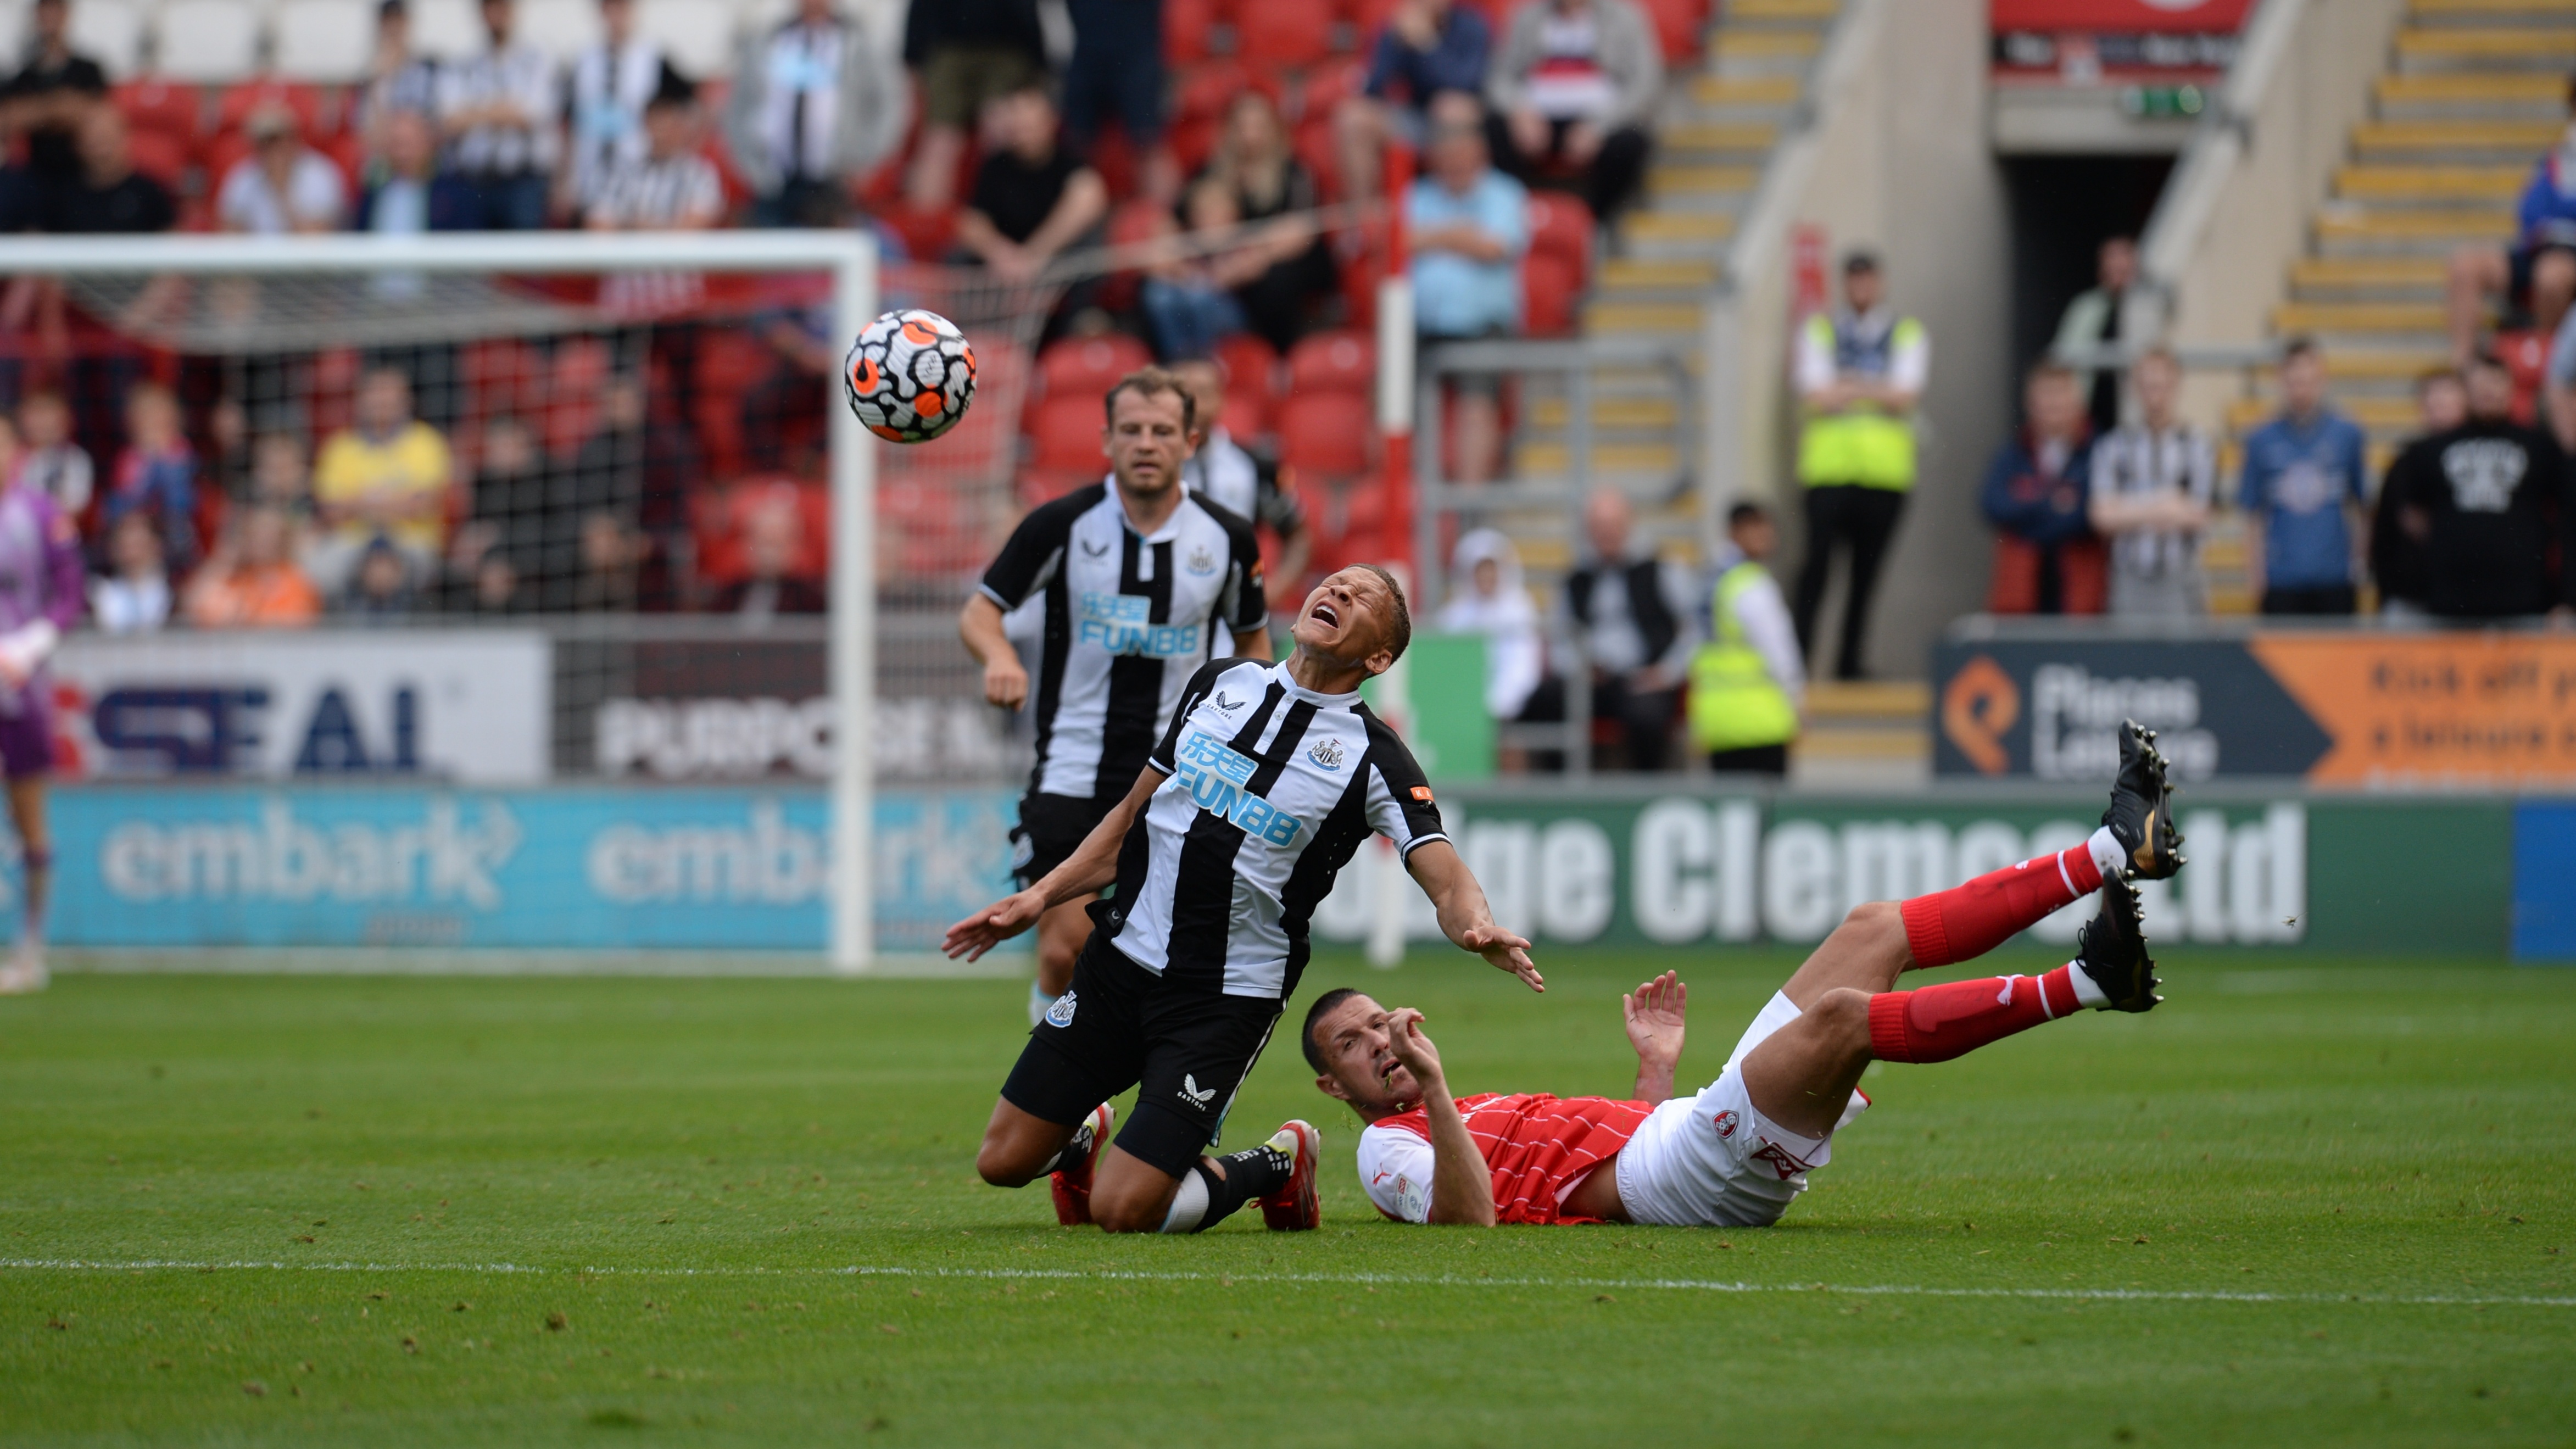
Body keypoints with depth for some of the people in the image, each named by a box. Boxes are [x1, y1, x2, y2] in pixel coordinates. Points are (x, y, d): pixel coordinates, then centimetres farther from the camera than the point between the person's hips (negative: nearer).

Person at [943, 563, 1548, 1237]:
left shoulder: (1374, 760, -5)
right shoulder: (1221, 684, 8)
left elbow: (1448, 881, -14)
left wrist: (1478, 929, -37)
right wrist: (1041, 896, 11)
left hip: (1228, 997, -4)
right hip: (1120, 957, 4)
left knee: (1124, 1210, -13)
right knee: (1002, 1162, 2)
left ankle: (1272, 1167, 14)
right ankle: (1082, 1140, 37)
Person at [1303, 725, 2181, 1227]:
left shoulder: (1488, 1113, 30)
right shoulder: (1391, 1150, 3)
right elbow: (1470, 1218, -19)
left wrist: (1654, 1066, 23)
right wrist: (1436, 1095, -24)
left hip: (1696, 1128, 9)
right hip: (1681, 1181, -9)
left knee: (1874, 931, 4)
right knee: (1842, 1012, -30)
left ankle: (2116, 851, -4)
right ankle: (2088, 984, -38)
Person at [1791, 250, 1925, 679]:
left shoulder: (1908, 334, 12)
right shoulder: (1819, 331, 10)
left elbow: (1905, 397, -3)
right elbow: (1815, 395, -3)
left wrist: (1843, 390, -5)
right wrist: (1874, 392, -3)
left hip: (1886, 469, 1)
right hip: (1828, 464, -1)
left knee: (1868, 567, 2)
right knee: (1819, 558, -13)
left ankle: (1850, 659, 9)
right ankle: (1799, 650, -9)